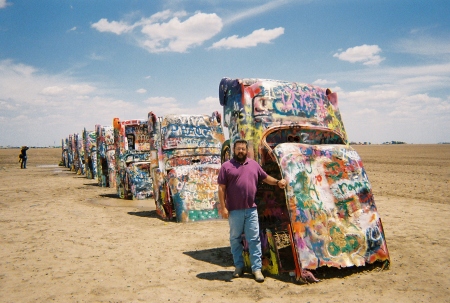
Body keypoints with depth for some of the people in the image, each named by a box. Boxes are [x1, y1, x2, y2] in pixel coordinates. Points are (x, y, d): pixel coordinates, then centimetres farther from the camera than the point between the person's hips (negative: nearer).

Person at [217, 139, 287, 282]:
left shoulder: (254, 164, 11)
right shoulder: (226, 166, -1)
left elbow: (265, 177, 19)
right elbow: (221, 188, -4)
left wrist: (277, 182, 1)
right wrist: (223, 207, -10)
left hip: (251, 209, 2)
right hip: (234, 210, -2)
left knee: (254, 239, 3)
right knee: (235, 239, 9)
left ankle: (257, 268, 10)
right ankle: (239, 266, 23)